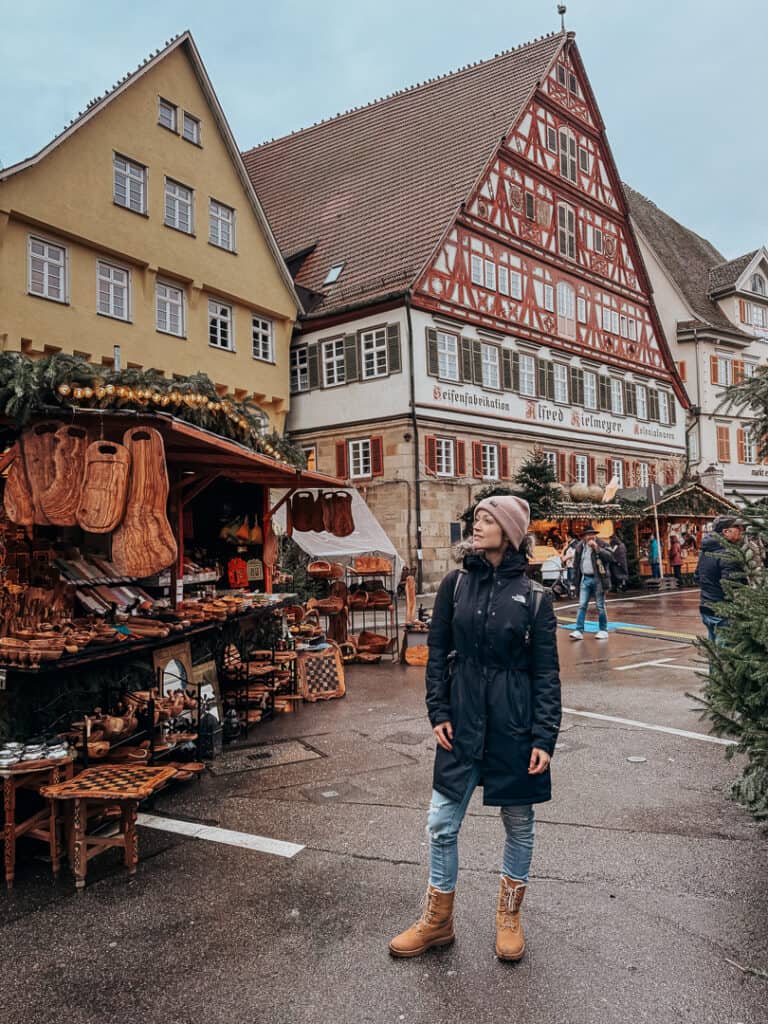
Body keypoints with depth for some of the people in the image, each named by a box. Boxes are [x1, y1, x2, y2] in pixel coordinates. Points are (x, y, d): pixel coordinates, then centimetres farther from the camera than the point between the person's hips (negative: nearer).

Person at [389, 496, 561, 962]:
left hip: (515, 727, -1)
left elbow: (547, 673, -3)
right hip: (462, 724, 2)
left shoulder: (534, 596, -5)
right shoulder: (455, 584, 0)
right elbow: (438, 653, 5)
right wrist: (439, 713, -1)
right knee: (442, 824, 7)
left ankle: (510, 915, 36)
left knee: (519, 823, 14)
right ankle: (438, 921, 28)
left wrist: (544, 737, -8)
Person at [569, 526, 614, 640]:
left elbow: (610, 557, -17)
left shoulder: (601, 544, -3)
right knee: (582, 605, -1)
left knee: (600, 606, 5)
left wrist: (597, 548, -23)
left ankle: (603, 630, 16)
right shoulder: (580, 546, 8)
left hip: (598, 579, -3)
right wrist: (577, 577, 10)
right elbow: (576, 563, 18)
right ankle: (579, 631, -3)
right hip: (585, 579, 3)